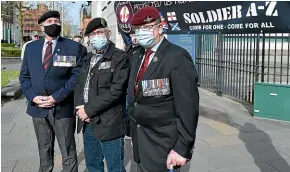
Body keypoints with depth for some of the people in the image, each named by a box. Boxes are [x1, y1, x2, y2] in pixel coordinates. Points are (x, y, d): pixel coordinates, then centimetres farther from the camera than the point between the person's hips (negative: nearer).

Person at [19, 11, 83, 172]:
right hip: (38, 108, 4)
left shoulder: (73, 47, -2)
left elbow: (77, 76, -8)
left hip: (63, 107, -3)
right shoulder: (31, 47, 10)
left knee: (68, 152, 7)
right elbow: (24, 75, 11)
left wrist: (56, 97, -15)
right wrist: (33, 96, -6)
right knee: (44, 151, 17)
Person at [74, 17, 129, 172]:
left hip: (109, 123, -7)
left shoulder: (120, 58, -10)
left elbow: (115, 90, -18)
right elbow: (79, 84, 15)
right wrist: (79, 106, -4)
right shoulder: (88, 58, 15)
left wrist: (89, 109, -15)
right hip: (88, 122, 7)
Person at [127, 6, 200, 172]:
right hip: (139, 140, 7)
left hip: (163, 144, -7)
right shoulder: (137, 57, 9)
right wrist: (133, 129, 13)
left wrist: (182, 148, -18)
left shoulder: (177, 57, -16)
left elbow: (188, 107, -18)